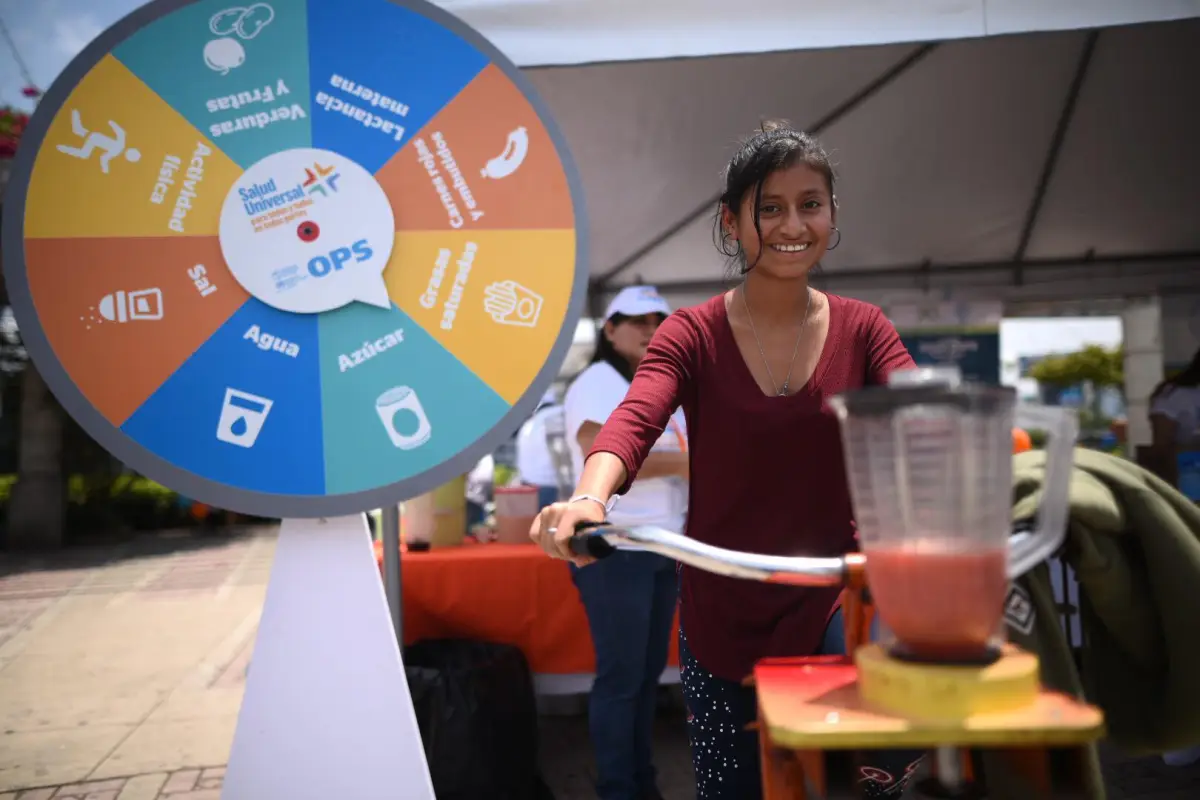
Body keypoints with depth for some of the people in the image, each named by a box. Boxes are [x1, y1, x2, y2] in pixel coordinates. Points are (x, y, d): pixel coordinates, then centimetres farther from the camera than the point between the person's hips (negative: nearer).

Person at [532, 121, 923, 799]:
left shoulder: (863, 330, 1)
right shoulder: (694, 335, -5)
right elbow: (634, 421, -22)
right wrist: (588, 500, -44)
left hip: (832, 588, 0)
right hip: (723, 608, 0)